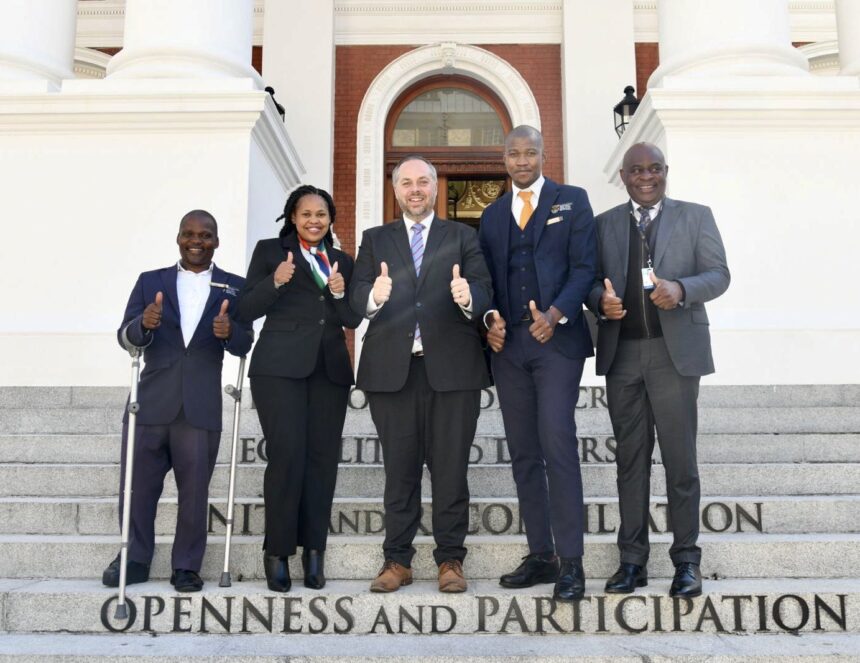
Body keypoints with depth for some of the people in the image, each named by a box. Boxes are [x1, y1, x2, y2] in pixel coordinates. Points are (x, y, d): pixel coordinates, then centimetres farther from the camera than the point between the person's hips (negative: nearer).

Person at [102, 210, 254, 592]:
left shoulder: (234, 287, 8)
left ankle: (186, 567, 17)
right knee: (137, 487, 7)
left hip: (201, 407, -1)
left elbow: (244, 345, 0)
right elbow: (126, 338, 3)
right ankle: (135, 560, 22)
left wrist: (229, 332, -23)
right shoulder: (150, 282, 11)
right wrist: (144, 324, -20)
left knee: (194, 491, 4)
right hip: (150, 403, 1)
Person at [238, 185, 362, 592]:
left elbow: (353, 321, 13)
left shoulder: (343, 261, 18)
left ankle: (313, 551, 7)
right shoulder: (269, 251, 10)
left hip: (330, 370, 3)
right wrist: (275, 281, -15)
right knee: (287, 455, -10)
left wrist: (340, 293, -6)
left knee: (323, 458, 0)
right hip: (280, 367, -3)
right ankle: (278, 551, 0)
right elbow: (247, 310, 3)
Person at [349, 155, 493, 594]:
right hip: (391, 368, 1)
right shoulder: (375, 240, 15)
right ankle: (397, 560, 14)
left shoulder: (463, 237, 12)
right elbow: (356, 295, 1)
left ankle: (450, 560, 11)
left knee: (450, 468, 1)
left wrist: (468, 297, -25)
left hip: (451, 366, -1)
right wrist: (374, 296, -22)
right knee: (399, 469, 6)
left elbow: (484, 290, -1)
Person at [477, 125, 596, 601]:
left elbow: (584, 266, -2)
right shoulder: (492, 215, 19)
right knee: (523, 454, 6)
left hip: (556, 340, -4)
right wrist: (490, 318, -5)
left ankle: (571, 561, -6)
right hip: (508, 345, 5)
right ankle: (540, 556, 14)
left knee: (557, 446, -12)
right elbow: (487, 278, 16)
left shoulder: (572, 201, 7)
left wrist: (556, 315, -17)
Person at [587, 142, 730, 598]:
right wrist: (601, 300, -13)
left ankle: (686, 560, 10)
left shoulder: (696, 217, 8)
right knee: (630, 458, 7)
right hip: (622, 354, 2)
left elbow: (718, 275, 1)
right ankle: (632, 560, 13)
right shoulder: (604, 224, 14)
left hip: (675, 351, -2)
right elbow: (590, 281, 11)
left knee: (680, 458, 0)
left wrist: (681, 289, -19)